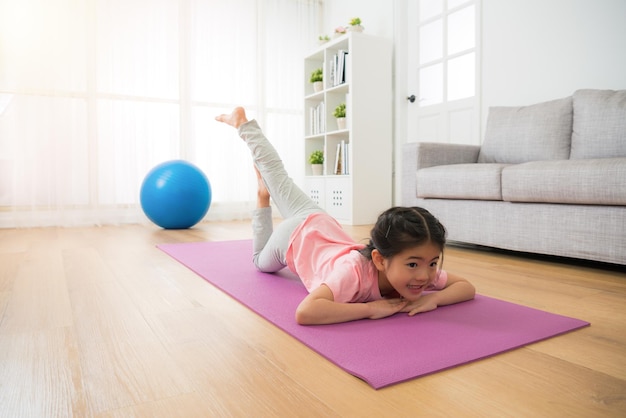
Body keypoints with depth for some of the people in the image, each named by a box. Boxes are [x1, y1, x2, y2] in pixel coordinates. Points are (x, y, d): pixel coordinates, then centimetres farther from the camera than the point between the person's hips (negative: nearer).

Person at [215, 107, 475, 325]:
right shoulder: (355, 272, -51)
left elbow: (467, 286, -24)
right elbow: (304, 313, -63)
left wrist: (433, 297, -44)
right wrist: (370, 307, -59)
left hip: (321, 225, 3)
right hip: (295, 235, -3)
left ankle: (245, 125, 49)